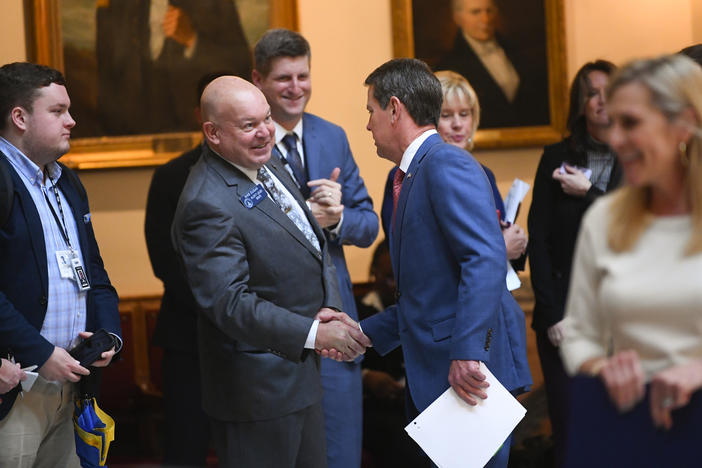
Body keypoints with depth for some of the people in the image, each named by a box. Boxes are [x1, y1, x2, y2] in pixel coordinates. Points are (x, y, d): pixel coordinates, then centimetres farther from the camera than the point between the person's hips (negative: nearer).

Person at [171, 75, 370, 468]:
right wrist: (314, 333, -29)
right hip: (259, 387, -9)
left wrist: (328, 308, -7)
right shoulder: (209, 205, -22)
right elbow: (231, 303, -27)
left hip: (303, 371, 9)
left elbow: (317, 248, 12)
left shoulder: (270, 168, 7)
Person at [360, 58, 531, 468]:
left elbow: (486, 259, -24)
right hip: (434, 374, 10)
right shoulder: (415, 176, 20)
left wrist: (467, 353, -30)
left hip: (471, 370, -10)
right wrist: (366, 333, 21)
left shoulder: (448, 165, -12)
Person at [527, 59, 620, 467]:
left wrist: (590, 194, -7)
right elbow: (538, 240, 2)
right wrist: (553, 314, -6)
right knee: (568, 431, -1)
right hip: (564, 310, 1)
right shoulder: (557, 158, 6)